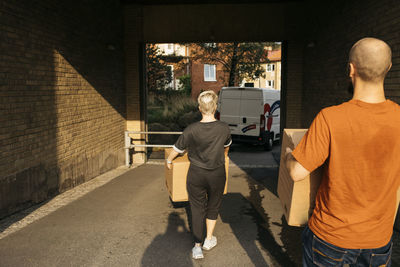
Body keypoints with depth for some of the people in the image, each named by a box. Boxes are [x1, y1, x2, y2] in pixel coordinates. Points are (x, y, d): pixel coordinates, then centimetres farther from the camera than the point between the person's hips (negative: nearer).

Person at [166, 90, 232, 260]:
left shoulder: (191, 130, -16)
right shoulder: (224, 128, -9)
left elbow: (177, 149, -3)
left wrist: (169, 160, 18)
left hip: (196, 174, -1)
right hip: (217, 174, 1)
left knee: (197, 209, 12)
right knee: (213, 207, 21)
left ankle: (197, 247, 17)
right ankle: (209, 240, 34)